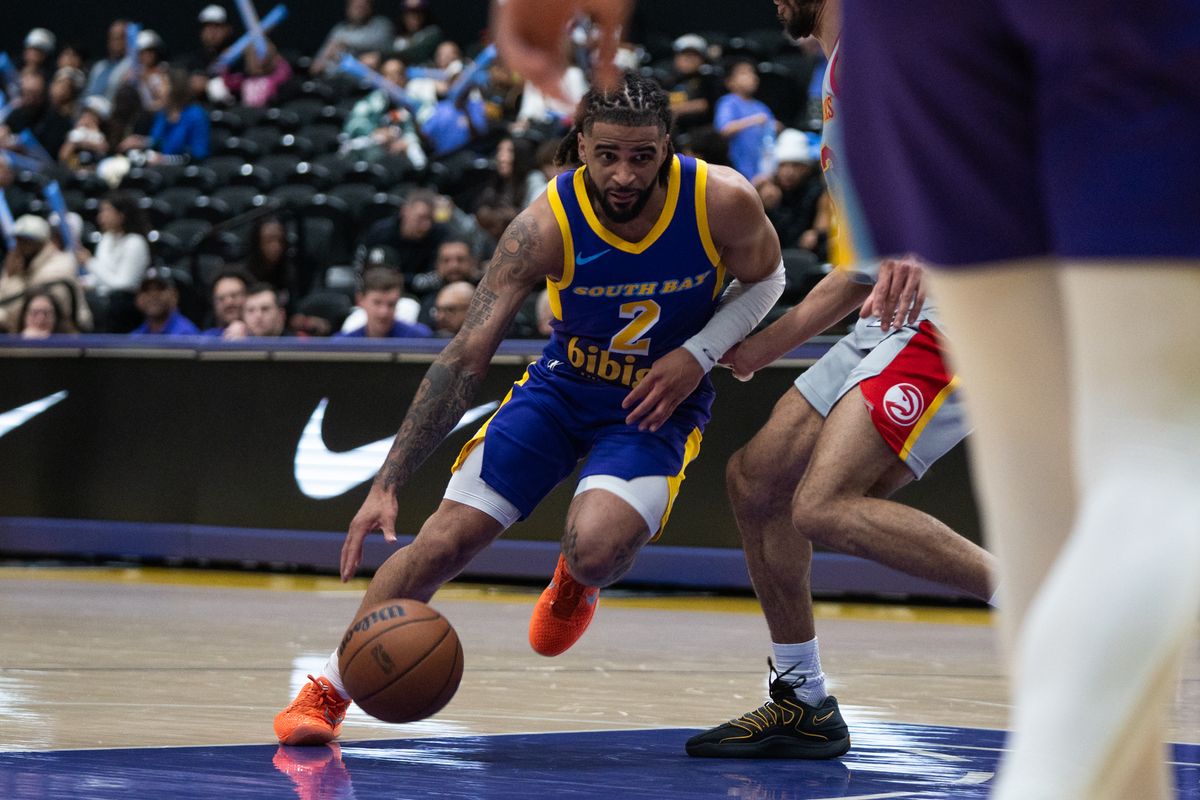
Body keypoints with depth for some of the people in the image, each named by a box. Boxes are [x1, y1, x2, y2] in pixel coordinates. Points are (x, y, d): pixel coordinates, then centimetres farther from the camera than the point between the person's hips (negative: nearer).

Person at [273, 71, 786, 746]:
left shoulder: (723, 202, -24)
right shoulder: (547, 225, -25)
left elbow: (766, 280, 0)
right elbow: (465, 359, -24)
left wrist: (698, 356, -19)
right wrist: (387, 484, -30)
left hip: (659, 404, -1)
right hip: (564, 383, 1)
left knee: (598, 548, -29)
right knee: (443, 542, -9)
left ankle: (578, 581, 11)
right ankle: (329, 691, 11)